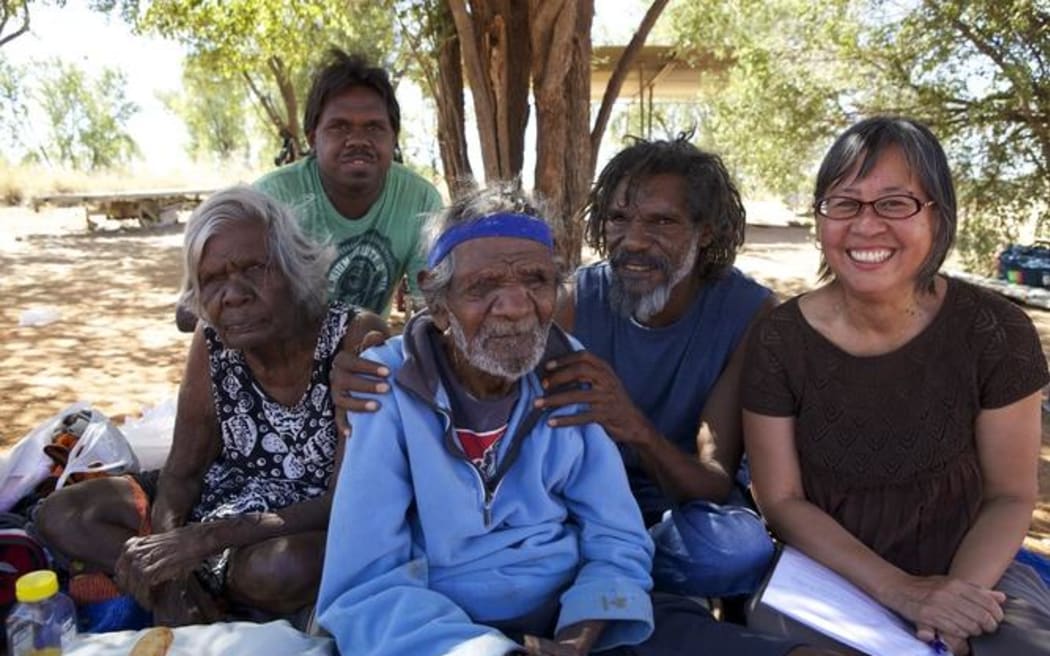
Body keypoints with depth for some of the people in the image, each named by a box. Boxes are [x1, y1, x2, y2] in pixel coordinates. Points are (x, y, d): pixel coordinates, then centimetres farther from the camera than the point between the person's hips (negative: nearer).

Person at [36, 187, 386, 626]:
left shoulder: (357, 339, -24)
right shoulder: (213, 342, -8)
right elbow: (181, 473, -1)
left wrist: (203, 540, -31)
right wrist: (166, 555, -23)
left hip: (318, 531, -5)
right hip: (228, 503, 6)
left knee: (281, 566, -39)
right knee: (60, 515, -3)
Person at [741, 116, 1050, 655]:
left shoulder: (994, 332, -11)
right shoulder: (779, 340, -12)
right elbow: (782, 500, -8)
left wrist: (957, 590, -19)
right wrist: (899, 590, -18)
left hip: (969, 573, 0)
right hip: (822, 572, 1)